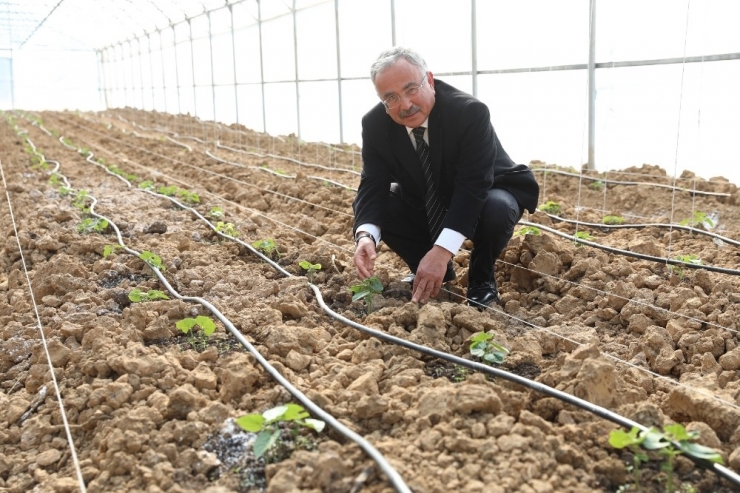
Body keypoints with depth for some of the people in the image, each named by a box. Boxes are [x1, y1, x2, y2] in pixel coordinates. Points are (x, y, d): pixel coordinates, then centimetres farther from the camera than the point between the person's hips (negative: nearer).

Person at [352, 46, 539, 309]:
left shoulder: (470, 112, -32)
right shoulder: (375, 124, -18)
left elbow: (473, 187, -37)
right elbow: (373, 186, -20)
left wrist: (442, 251, -48)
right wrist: (366, 235, -43)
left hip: (483, 195, -4)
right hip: (423, 205, 4)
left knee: (496, 209, -37)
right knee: (379, 208, -19)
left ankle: (481, 279, -6)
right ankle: (428, 271, 4)